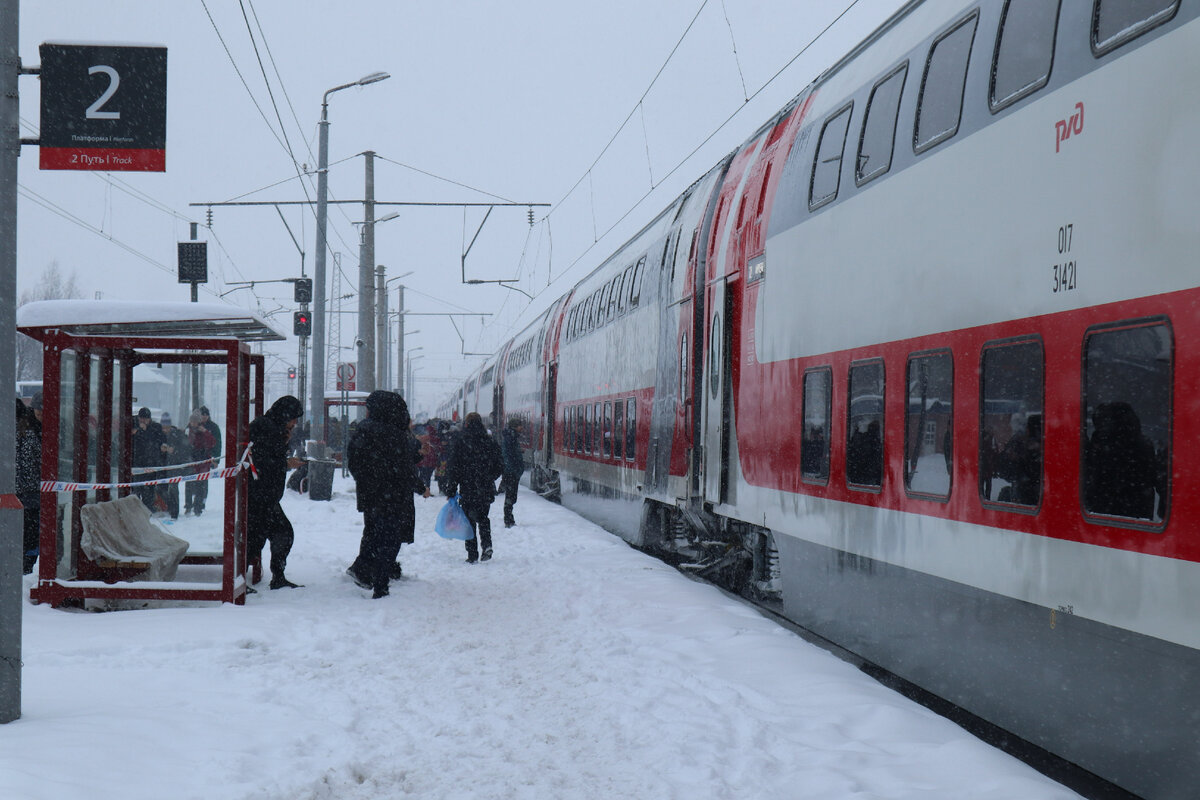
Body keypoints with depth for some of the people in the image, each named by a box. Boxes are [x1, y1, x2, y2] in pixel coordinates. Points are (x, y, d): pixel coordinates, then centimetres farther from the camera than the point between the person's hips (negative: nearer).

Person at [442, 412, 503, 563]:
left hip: (467, 490, -3)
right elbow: (499, 467, 7)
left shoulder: (460, 443, -7)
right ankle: (487, 545, 0)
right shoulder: (489, 443, 1)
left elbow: (453, 468, -7)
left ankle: (472, 555, 2)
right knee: (483, 518, 21)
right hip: (486, 491, 3)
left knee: (469, 521, 6)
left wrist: (451, 490, -1)